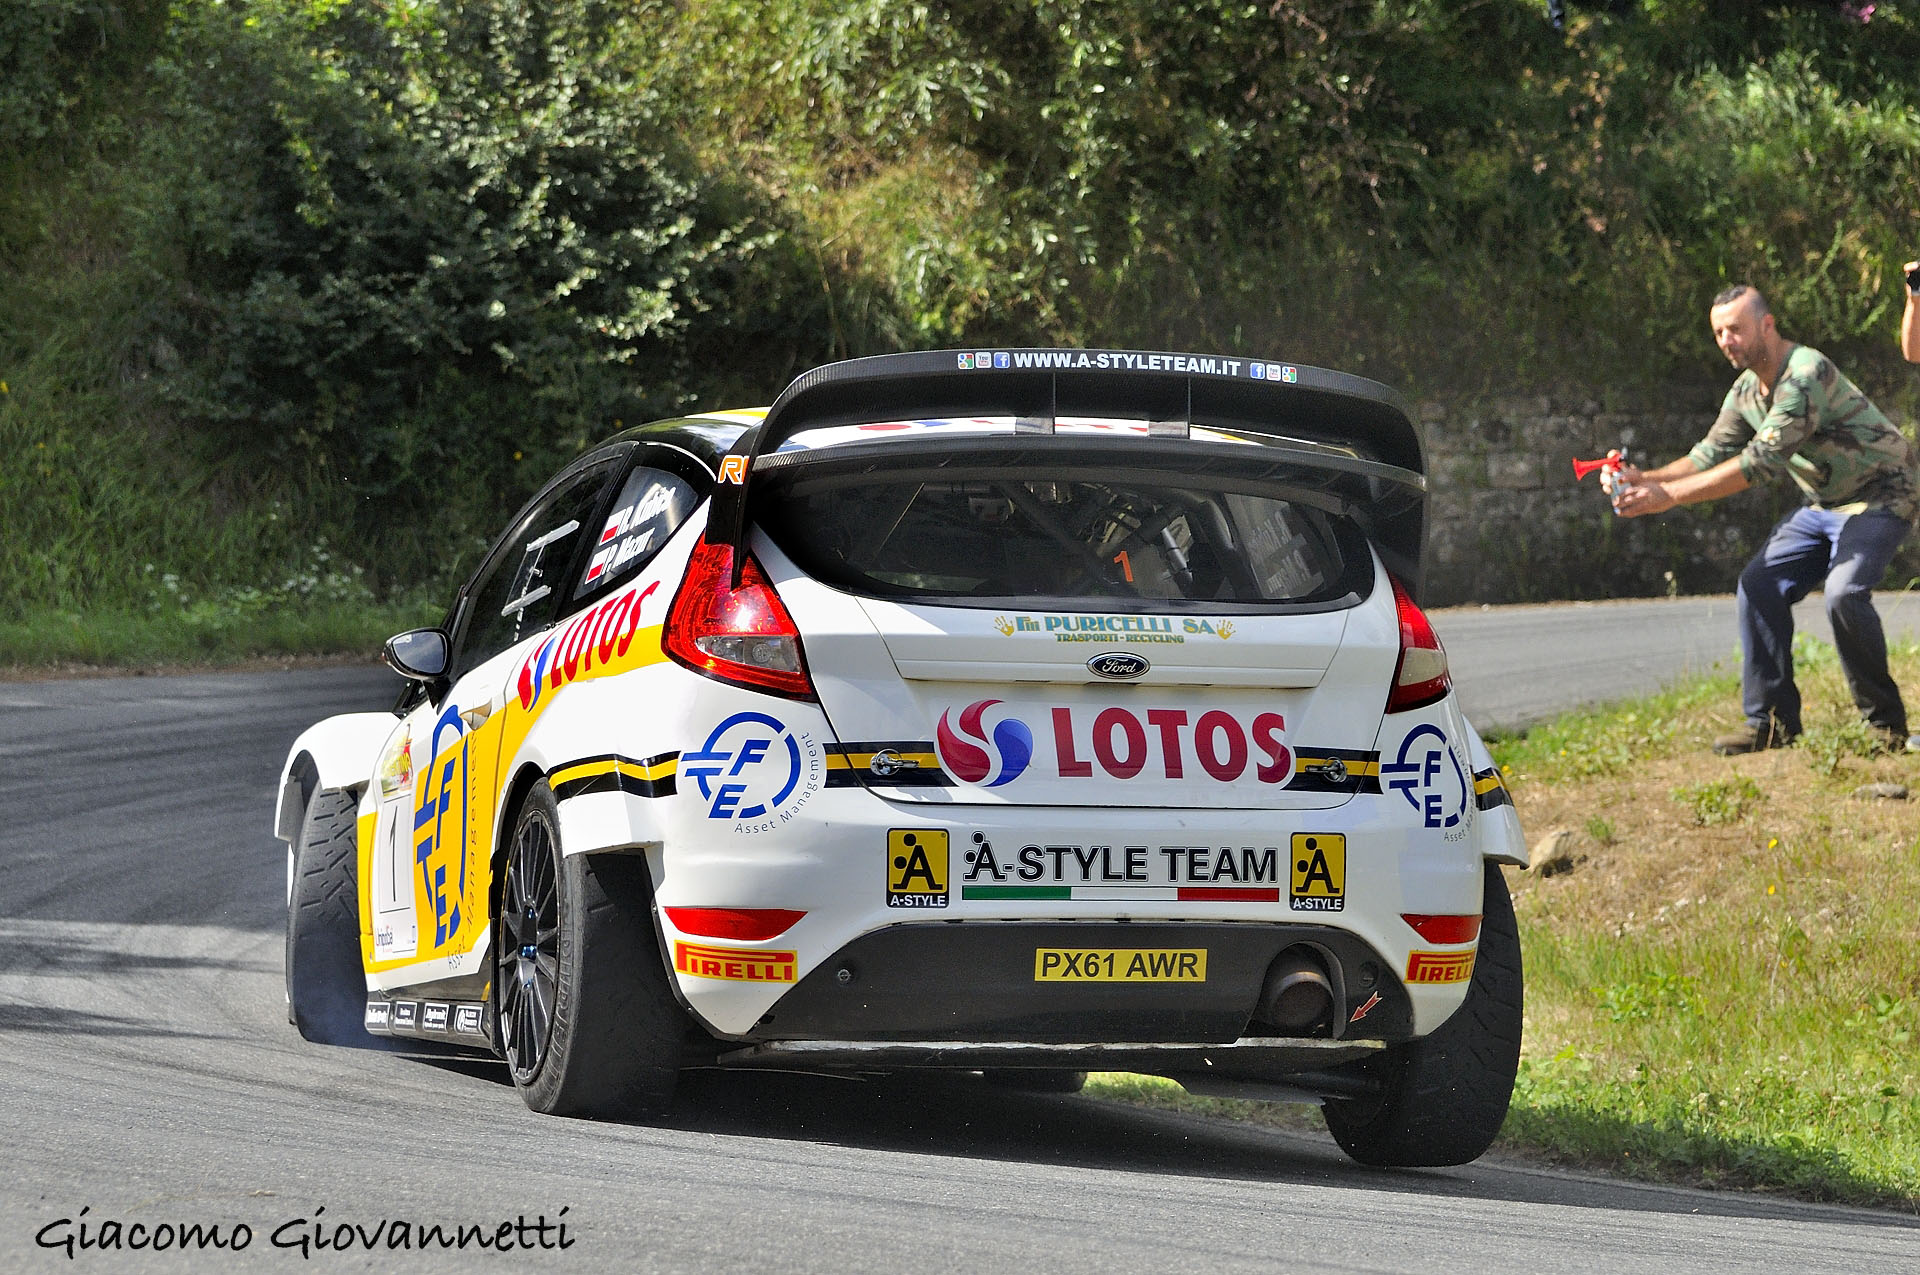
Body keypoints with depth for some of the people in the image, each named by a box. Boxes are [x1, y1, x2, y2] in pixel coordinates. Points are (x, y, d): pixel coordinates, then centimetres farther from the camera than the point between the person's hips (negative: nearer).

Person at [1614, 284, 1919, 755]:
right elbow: (1710, 455, 4)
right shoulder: (1747, 390, 2)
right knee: (1760, 584, -4)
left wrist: (1669, 495, -35)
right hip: (1823, 504, 9)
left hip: (1880, 497, -9)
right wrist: (1644, 479, -14)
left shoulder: (1806, 375, -28)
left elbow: (1763, 461, -34)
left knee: (1845, 593, -28)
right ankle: (1772, 721, 1)